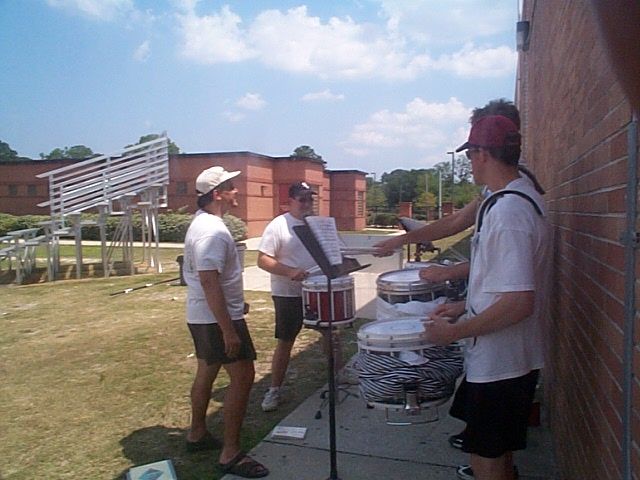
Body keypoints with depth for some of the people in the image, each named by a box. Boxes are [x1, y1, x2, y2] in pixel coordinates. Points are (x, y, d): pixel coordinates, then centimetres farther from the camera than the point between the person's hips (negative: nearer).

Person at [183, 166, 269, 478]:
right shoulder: (212, 231, -23)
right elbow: (209, 282, -29)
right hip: (217, 318, -10)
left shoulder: (201, 223, 11)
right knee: (242, 377, -5)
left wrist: (236, 302, 25)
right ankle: (230, 454, 2)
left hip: (202, 316, 10)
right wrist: (228, 330, -28)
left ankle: (197, 434, 35)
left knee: (206, 373, 20)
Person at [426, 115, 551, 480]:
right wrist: (466, 307, 14)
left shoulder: (507, 210, -25)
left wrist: (455, 331, -20)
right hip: (510, 359, 10)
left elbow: (518, 302, -30)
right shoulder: (525, 198, 8)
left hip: (498, 364, -10)